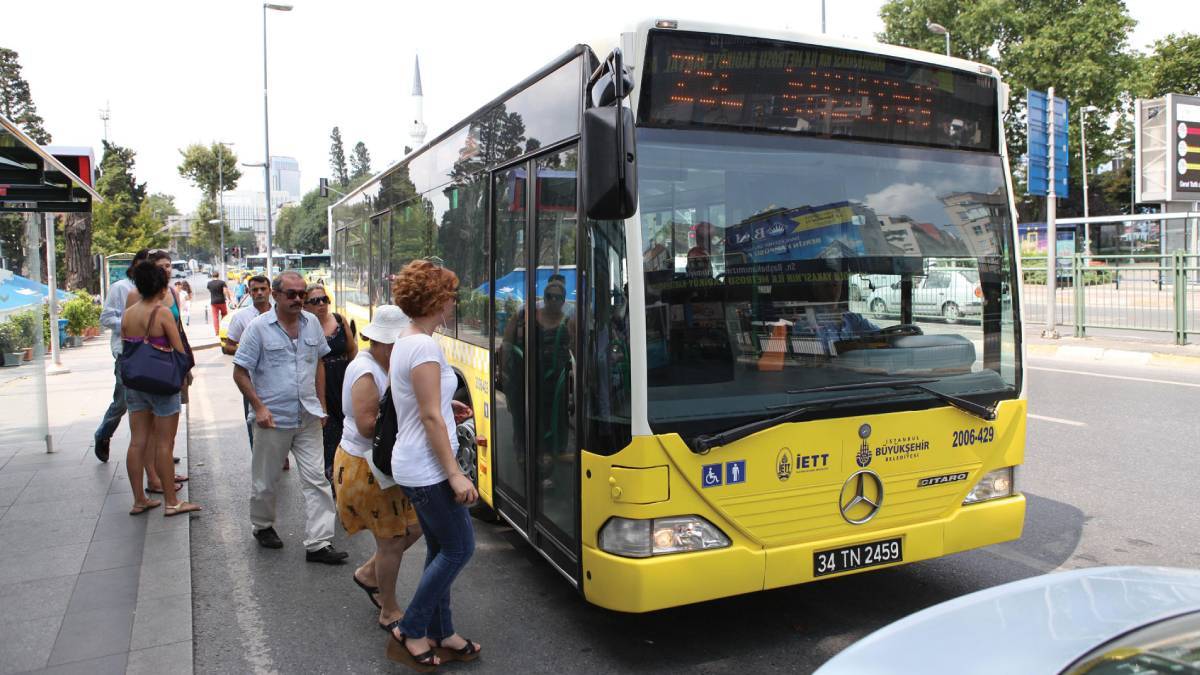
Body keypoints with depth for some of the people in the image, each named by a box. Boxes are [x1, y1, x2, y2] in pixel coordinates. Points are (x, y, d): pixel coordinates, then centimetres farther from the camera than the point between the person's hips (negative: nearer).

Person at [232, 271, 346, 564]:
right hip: (273, 418, -3)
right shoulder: (258, 327, -8)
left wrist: (321, 404, 11)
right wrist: (259, 407, -15)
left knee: (316, 479, -1)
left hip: (308, 418, 3)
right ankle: (263, 526, 38)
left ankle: (318, 543, 3)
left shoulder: (312, 323, 5)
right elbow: (240, 373, -6)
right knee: (265, 481, 13)